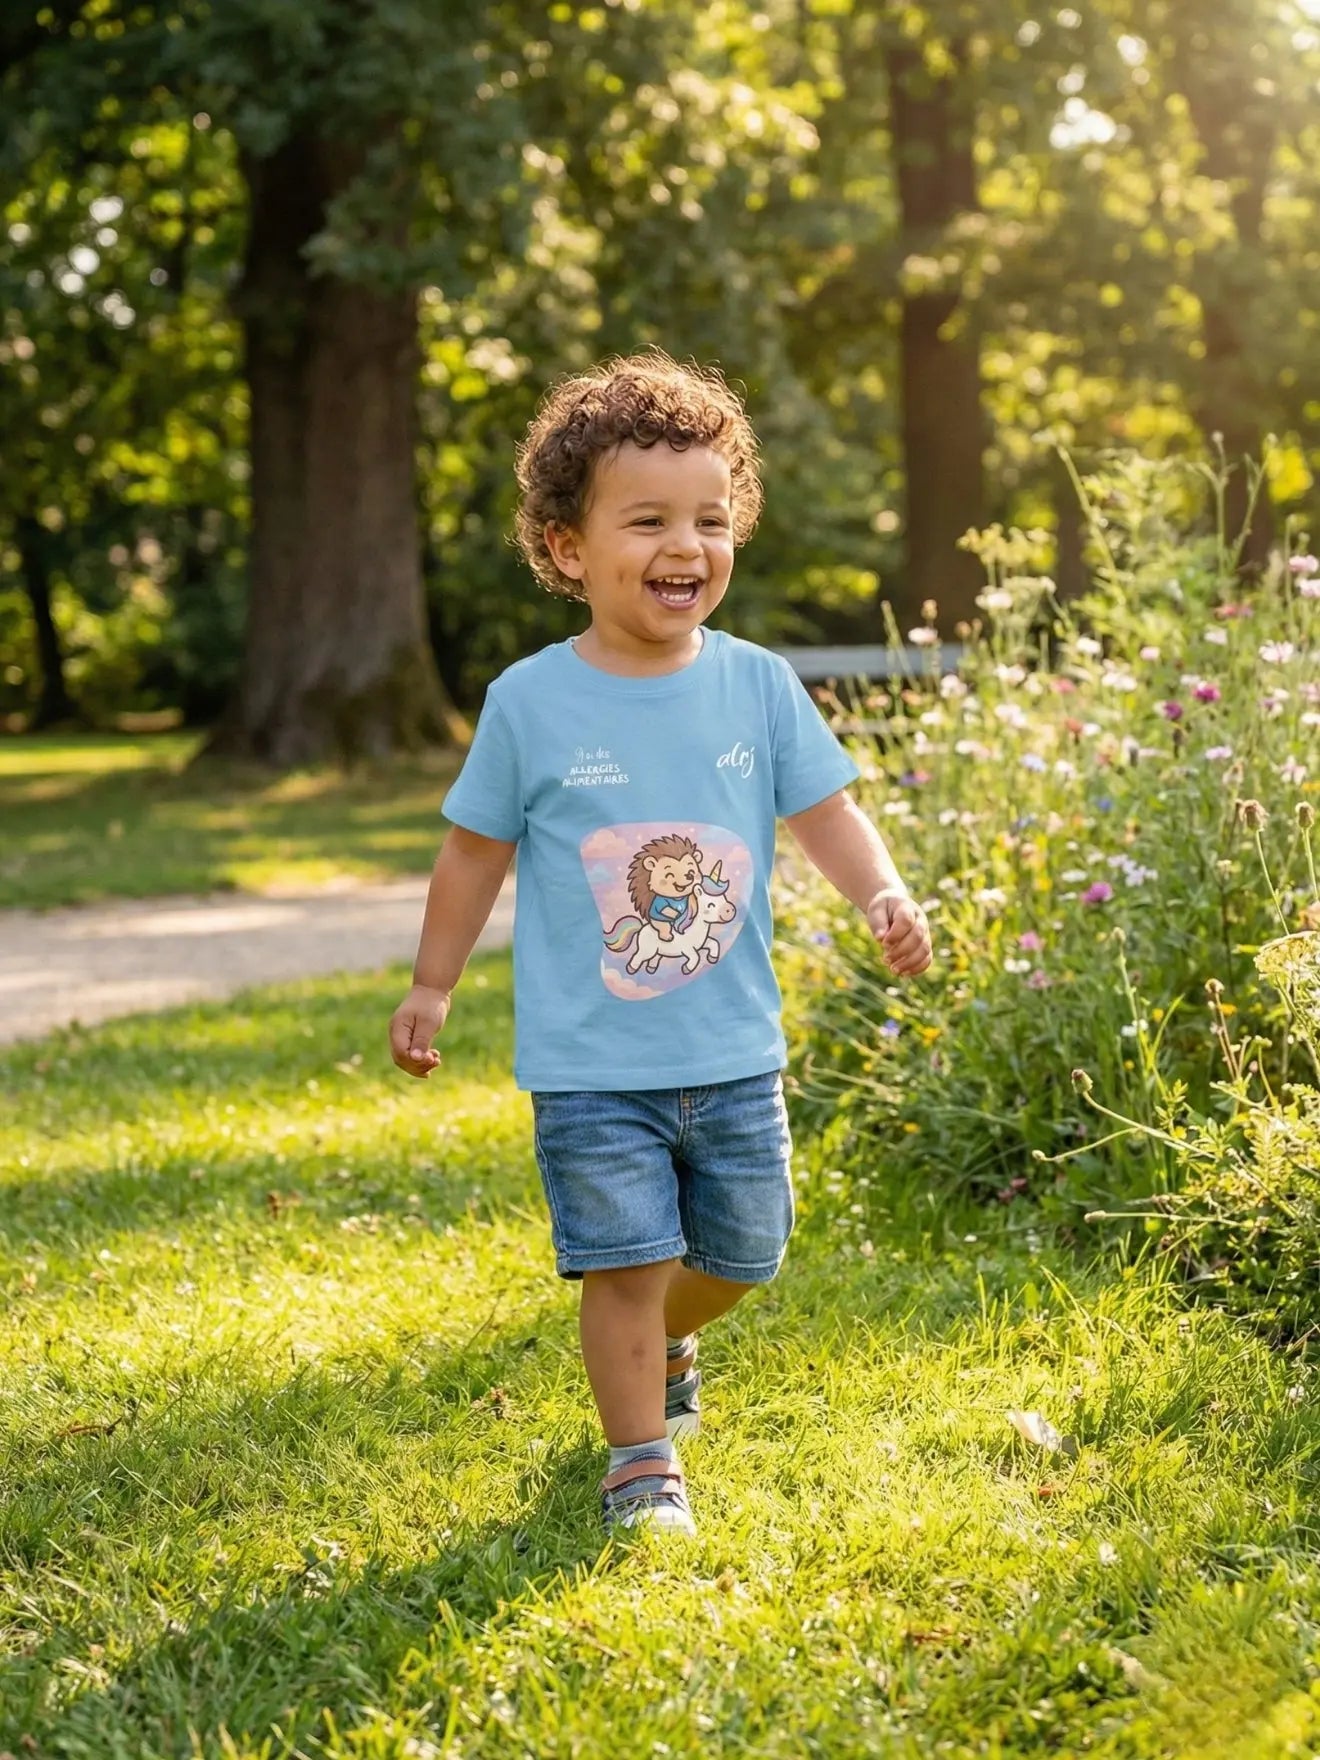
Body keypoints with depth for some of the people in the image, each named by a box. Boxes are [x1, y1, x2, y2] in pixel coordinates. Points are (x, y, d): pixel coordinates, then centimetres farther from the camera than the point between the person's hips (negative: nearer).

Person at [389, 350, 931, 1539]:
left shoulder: (758, 685, -2)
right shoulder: (531, 702, -7)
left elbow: (825, 811, 0)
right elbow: (477, 850, 3)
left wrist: (885, 896, -19)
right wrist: (432, 987, 9)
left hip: (734, 1052, 3)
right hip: (590, 1066, -3)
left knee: (741, 1252, 15)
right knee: (624, 1261, -3)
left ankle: (665, 1345, 46)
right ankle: (643, 1462, 14)